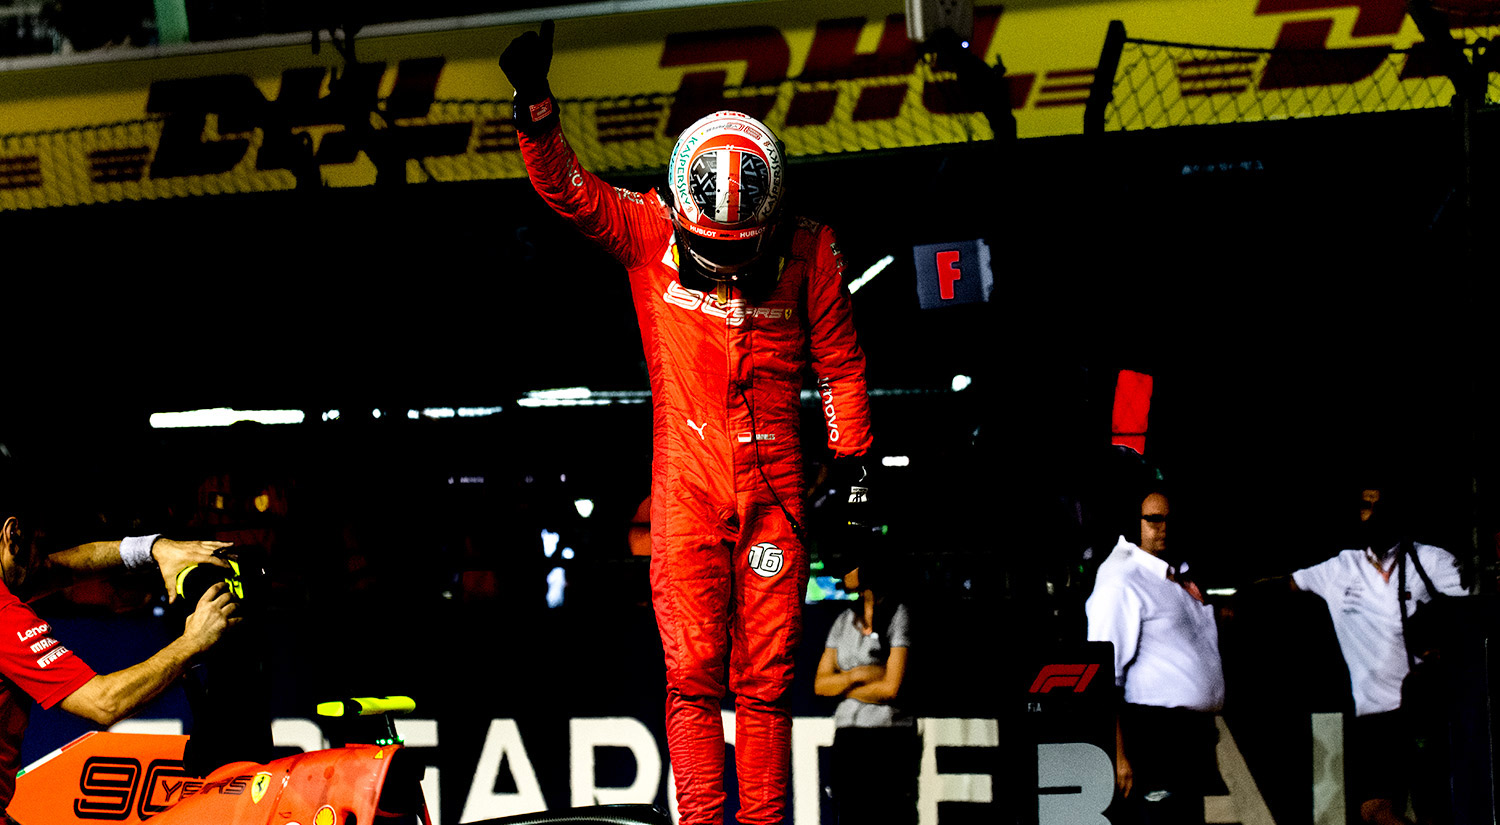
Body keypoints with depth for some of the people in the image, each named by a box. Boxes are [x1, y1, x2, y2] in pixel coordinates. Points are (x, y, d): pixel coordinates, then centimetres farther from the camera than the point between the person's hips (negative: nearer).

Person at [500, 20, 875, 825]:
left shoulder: (806, 252, -1)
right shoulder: (647, 232, -2)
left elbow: (840, 363, 9)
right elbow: (567, 188, -11)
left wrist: (851, 462, 7)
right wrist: (535, 103, -27)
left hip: (774, 487, 1)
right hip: (688, 487, -1)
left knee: (765, 676, 1)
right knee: (693, 673, -7)